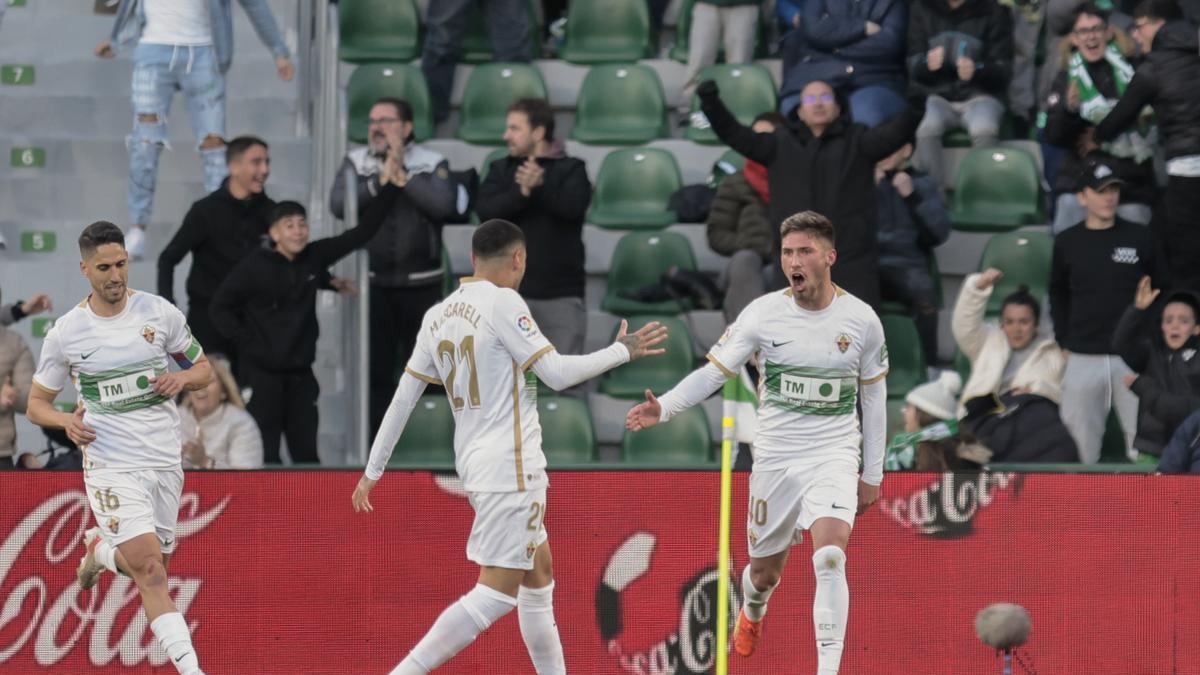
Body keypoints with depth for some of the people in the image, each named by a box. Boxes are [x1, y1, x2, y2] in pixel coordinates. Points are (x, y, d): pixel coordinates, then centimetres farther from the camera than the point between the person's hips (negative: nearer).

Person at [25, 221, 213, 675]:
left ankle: (100, 550, 44)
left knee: (152, 569, 12)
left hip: (165, 462, 3)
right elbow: (36, 405, 7)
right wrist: (67, 421, -15)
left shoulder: (159, 313, 1)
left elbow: (204, 371, 13)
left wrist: (182, 378, -11)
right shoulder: (66, 332, -2)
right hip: (111, 464, -3)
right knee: (150, 571, -18)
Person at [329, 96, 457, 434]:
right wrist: (380, 180, -17)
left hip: (421, 282, -1)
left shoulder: (432, 164, 0)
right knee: (375, 368, 5)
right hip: (372, 282, 2)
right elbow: (338, 204, -10)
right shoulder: (356, 162, 5)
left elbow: (443, 204, -17)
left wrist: (403, 176, -16)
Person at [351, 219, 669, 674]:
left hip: (475, 463, 9)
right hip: (510, 467, -9)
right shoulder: (502, 302, -12)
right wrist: (622, 351, 0)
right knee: (497, 593, -10)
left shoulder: (438, 316, 10)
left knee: (539, 578, 18)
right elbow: (558, 373, -13)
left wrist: (374, 470, 18)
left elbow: (403, 399, 12)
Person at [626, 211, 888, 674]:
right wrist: (663, 408, -20)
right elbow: (713, 372, -3)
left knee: (830, 557, -24)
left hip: (833, 457, -1)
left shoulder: (860, 320, -3)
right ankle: (752, 611, 51)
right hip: (775, 458, 1)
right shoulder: (763, 314, -5)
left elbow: (873, 396, 8)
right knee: (765, 570, 13)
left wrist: (872, 473, 11)